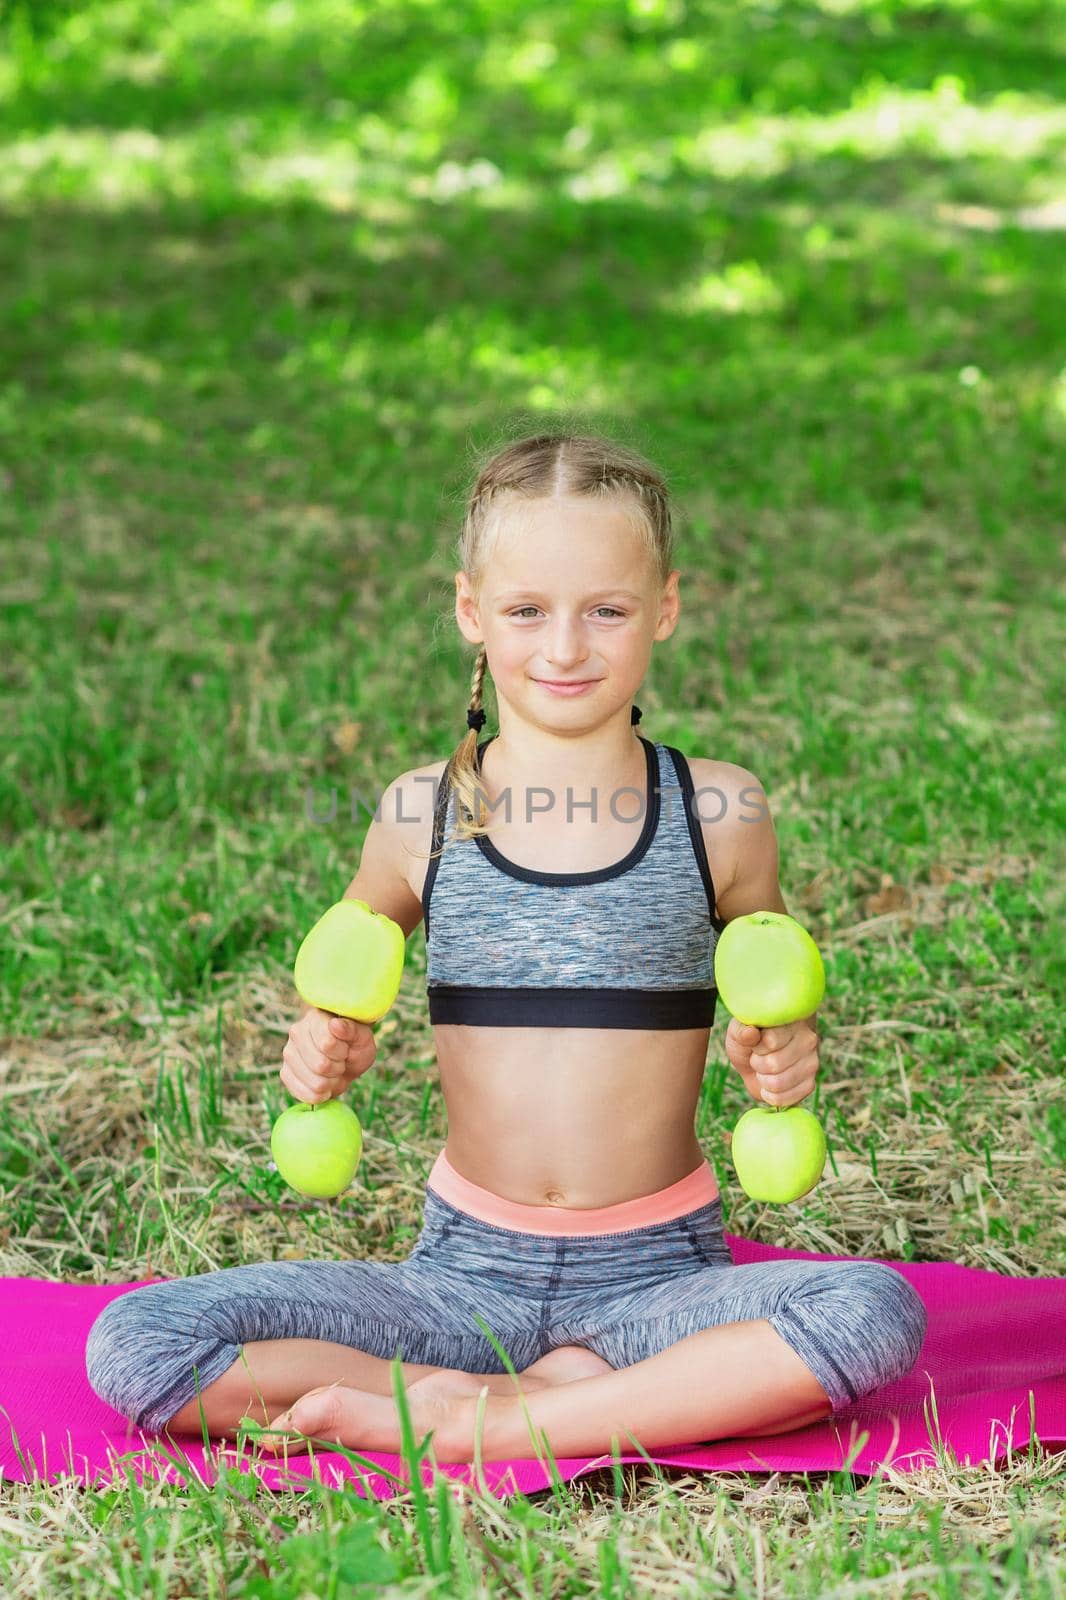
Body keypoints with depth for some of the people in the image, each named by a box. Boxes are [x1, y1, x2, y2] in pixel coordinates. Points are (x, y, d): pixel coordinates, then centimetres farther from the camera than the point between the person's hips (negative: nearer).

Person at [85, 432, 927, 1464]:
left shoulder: (719, 812, -1)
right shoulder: (423, 814, 0)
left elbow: (775, 1004, 13)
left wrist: (784, 1064, -10)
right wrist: (324, 1053, -7)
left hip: (656, 1273, -1)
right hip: (468, 1273, 1)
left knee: (874, 1313, -32)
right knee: (134, 1347, -20)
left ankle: (476, 1430, -21)